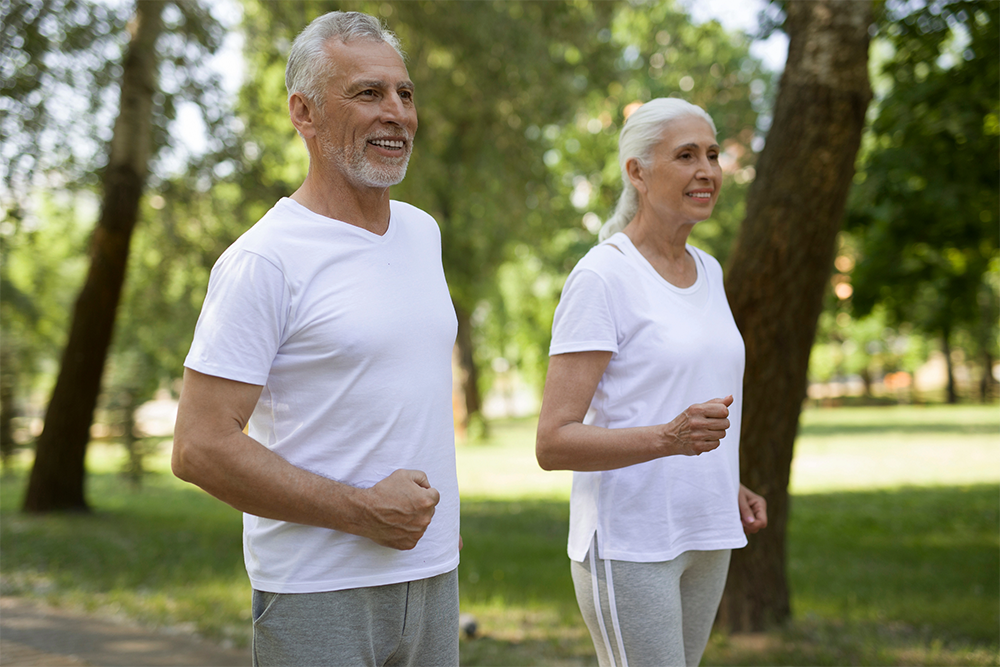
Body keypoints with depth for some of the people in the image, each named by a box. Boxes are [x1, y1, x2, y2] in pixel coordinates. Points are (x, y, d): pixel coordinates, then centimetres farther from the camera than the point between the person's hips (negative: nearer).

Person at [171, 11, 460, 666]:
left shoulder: (423, 233, 9)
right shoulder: (264, 261, -14)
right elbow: (200, 448, -18)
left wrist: (442, 512, 15)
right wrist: (362, 510, -18)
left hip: (434, 577, 7)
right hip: (319, 595, -6)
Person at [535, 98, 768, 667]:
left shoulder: (707, 272, 11)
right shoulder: (601, 277, -13)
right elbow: (553, 443, -18)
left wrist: (729, 486, 16)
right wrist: (670, 439, -30)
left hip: (706, 535, 7)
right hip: (627, 542, -7)